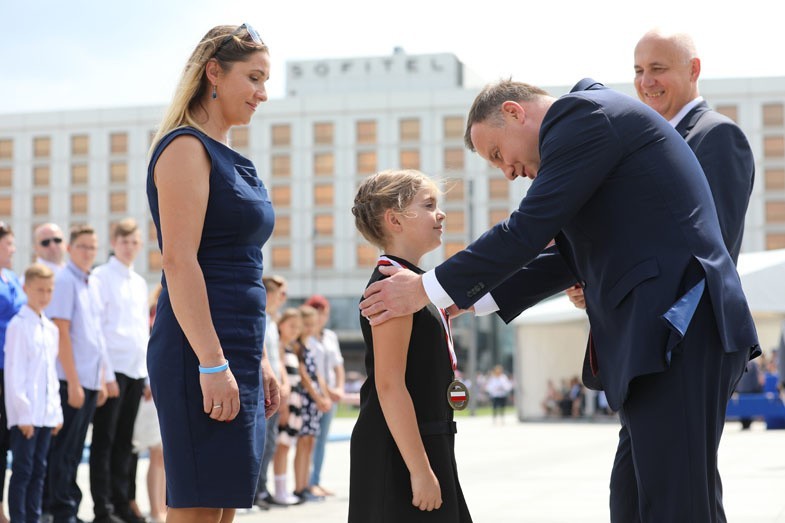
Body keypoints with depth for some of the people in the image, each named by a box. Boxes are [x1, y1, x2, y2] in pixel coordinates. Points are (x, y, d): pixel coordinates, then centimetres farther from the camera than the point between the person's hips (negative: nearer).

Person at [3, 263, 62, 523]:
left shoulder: (50, 328, 14)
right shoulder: (19, 326, -8)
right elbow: (14, 373, -12)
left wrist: (57, 410, 13)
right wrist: (23, 412, -15)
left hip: (46, 413, 7)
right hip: (25, 414, -7)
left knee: (38, 470, 10)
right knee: (22, 470, -3)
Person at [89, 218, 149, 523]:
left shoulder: (140, 283, 18)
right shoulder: (101, 277, -3)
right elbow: (94, 325, -10)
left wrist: (149, 372, 14)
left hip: (137, 369, 6)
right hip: (112, 366, -6)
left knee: (124, 440, 10)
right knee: (105, 438, -2)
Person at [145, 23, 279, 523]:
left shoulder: (229, 158, 19)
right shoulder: (186, 148, -8)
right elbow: (179, 262, -18)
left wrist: (259, 362, 21)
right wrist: (213, 365, -22)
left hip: (236, 353, 9)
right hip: (201, 353, -9)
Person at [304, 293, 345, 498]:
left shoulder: (331, 337, 16)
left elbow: (338, 366, 18)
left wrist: (339, 389, 3)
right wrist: (326, 390, -15)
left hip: (330, 396, 7)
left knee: (322, 439, 8)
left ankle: (317, 481, 12)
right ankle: (309, 483, -7)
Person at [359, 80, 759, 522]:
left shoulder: (580, 113, -6)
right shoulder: (602, 122, 24)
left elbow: (528, 231, -12)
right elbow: (571, 255, 27)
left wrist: (428, 289, -3)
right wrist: (475, 298, 24)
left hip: (678, 332, -10)